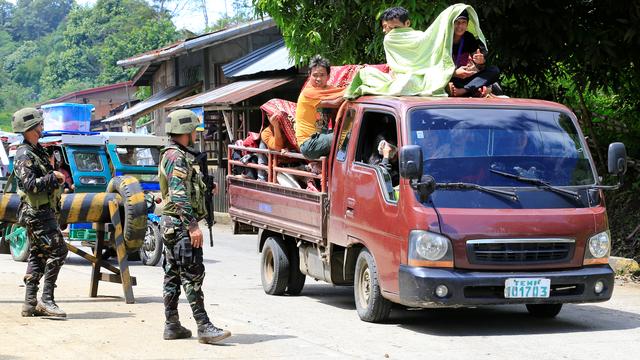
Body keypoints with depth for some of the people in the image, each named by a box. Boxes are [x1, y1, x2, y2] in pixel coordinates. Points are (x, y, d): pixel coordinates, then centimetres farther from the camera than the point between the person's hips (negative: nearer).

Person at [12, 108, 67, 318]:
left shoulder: (37, 151, 17)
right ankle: (46, 300, -13)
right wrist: (53, 177, -20)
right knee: (57, 251, -13)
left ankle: (30, 303, 12)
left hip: (42, 212, 10)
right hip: (38, 212, -10)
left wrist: (55, 178, 11)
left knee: (38, 255, 10)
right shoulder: (24, 155, -14)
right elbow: (30, 184, -25)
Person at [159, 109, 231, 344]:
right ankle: (204, 327, -14)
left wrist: (204, 187, 13)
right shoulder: (177, 157, -15)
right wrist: (192, 225, -25)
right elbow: (179, 196, -23)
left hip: (171, 225, 11)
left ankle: (172, 326, 14)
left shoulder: (172, 155, 18)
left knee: (173, 275, 11)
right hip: (181, 225, -11)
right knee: (193, 275, -12)